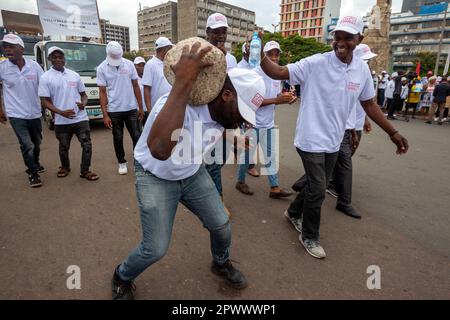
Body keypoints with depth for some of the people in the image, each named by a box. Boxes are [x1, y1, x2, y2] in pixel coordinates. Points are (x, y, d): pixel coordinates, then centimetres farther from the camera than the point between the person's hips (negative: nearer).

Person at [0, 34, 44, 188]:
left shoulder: (34, 65, -6)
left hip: (35, 113, 2)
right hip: (16, 115, -2)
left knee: (36, 143, 18)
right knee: (27, 145, -9)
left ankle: (35, 164, 44)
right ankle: (33, 173, 10)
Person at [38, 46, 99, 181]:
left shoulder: (74, 75, 7)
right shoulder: (45, 77, -3)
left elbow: (83, 94, 14)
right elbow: (45, 101, -6)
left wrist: (84, 103, -10)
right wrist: (61, 112, -21)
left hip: (81, 118, 2)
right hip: (61, 121, -1)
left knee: (87, 145, -3)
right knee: (64, 147, 14)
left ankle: (84, 171, 12)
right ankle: (65, 167, 39)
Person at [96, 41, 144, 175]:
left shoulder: (129, 64, 0)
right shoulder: (102, 68, -4)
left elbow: (136, 86, 5)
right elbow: (102, 92, -4)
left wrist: (140, 107, 3)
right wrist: (105, 114, -9)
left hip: (131, 108, 1)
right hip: (114, 110, -1)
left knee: (137, 136, 3)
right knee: (118, 138, 10)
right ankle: (122, 162, 25)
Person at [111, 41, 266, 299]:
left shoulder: (222, 111, -11)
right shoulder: (180, 106, -37)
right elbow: (159, 150, -59)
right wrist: (183, 83, -58)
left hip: (193, 174, 7)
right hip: (155, 178, -6)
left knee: (222, 225, 7)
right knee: (156, 249, -5)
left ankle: (221, 264, 41)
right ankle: (122, 279, 30)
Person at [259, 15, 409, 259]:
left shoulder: (362, 69, 3)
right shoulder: (315, 63, -13)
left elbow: (369, 104, 12)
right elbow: (277, 73, -18)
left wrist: (393, 133, 12)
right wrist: (260, 55, -37)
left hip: (333, 142, 6)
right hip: (311, 140, -6)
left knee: (318, 186, 19)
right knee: (317, 190, -1)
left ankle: (293, 212, 45)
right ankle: (309, 237, 23)